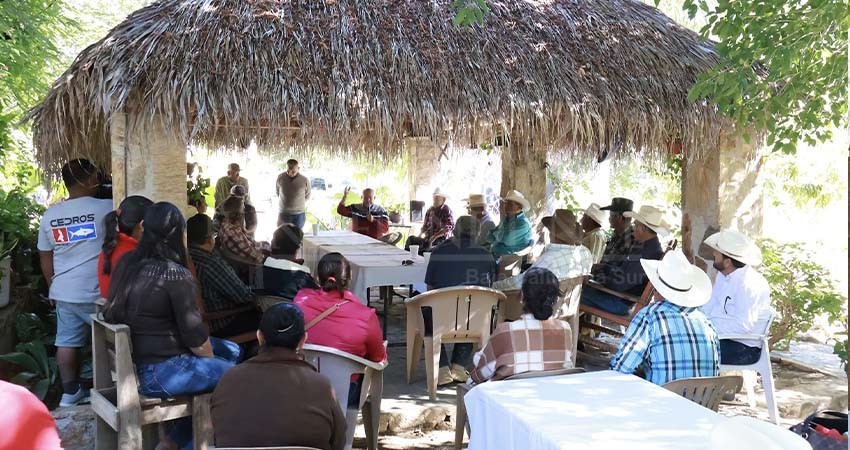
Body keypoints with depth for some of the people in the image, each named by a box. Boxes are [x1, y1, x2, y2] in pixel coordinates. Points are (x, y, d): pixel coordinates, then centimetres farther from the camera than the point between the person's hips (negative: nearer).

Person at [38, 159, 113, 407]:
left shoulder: (50, 214, 5)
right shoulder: (106, 208, -14)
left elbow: (45, 257, 12)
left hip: (64, 292, 6)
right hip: (97, 292, -5)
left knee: (66, 342, 11)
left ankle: (70, 392, 19)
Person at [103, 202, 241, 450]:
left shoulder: (127, 262, 2)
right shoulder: (175, 274, -21)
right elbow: (194, 335, -15)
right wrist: (213, 361, 1)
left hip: (134, 360, 9)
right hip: (158, 372, -9)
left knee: (232, 351, 17)